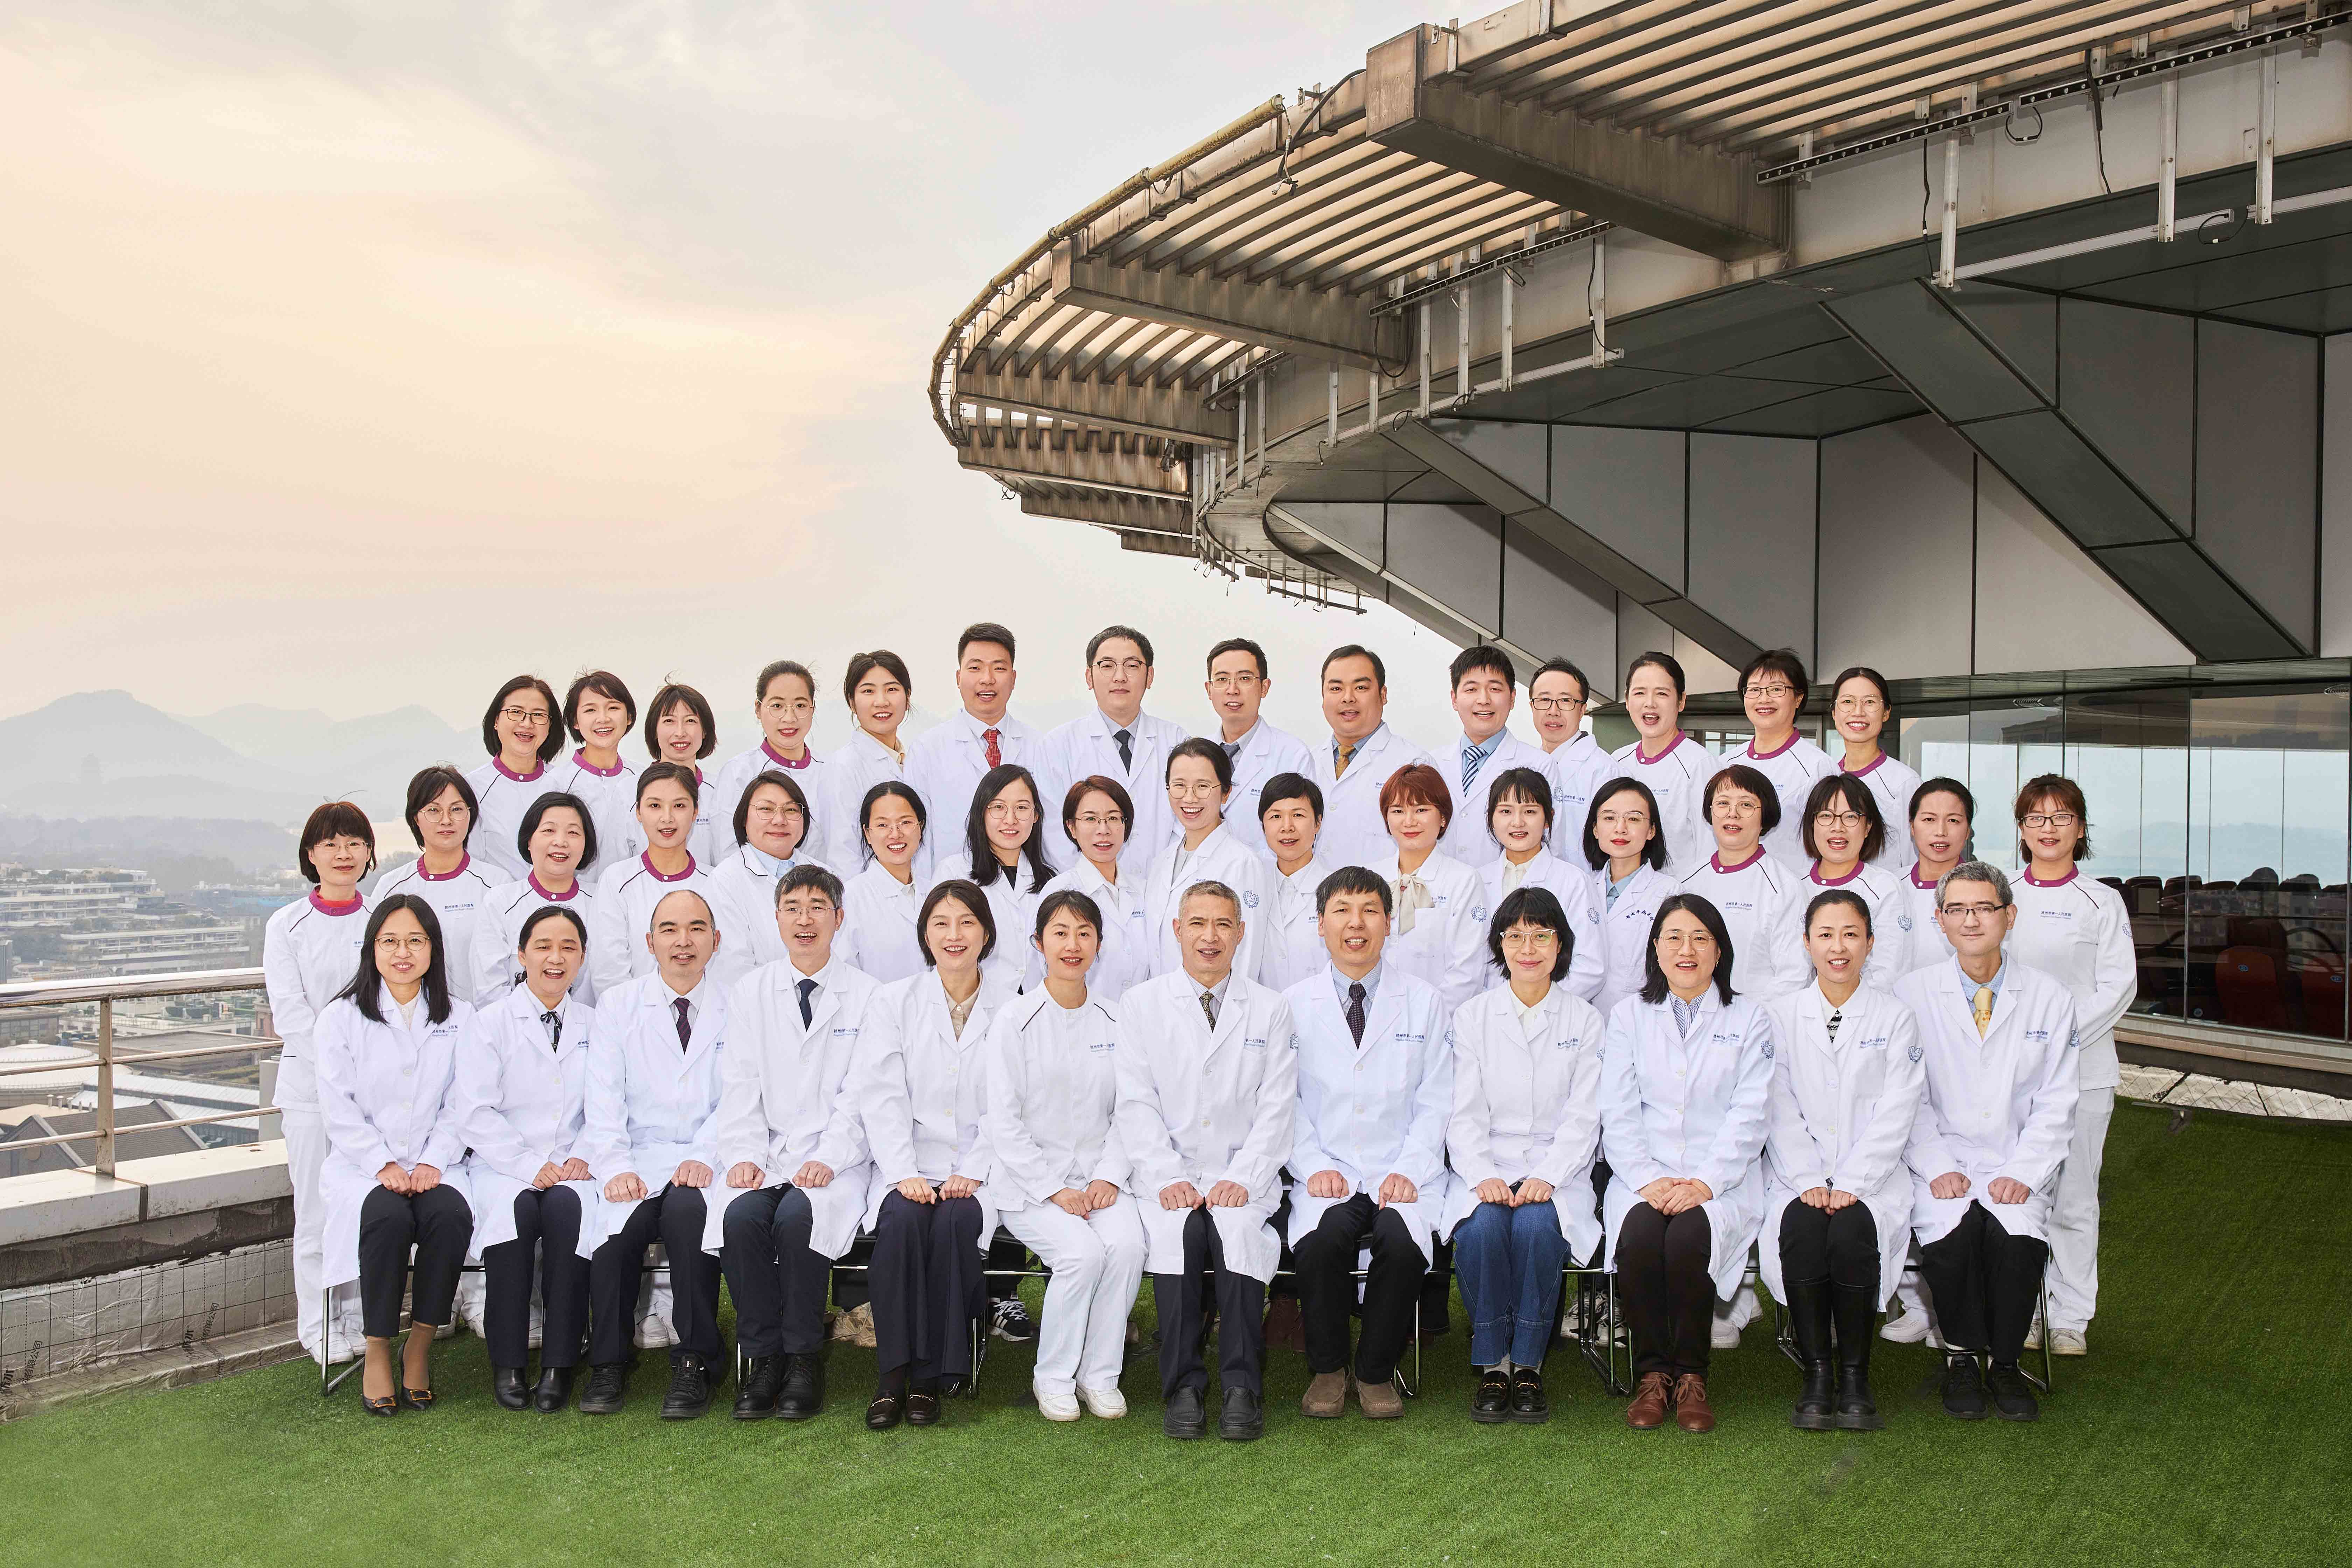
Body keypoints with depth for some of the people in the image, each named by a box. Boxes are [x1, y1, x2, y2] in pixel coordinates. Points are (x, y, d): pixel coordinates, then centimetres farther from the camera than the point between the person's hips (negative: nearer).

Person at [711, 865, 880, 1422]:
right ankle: (763, 1356, -12)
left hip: (834, 1161, -2)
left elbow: (862, 1092, -2)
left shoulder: (867, 995, 5)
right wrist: (744, 1156, -8)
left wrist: (828, 1158, -15)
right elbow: (740, 1084, 7)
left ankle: (804, 1357, -14)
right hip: (767, 1155, 2)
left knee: (798, 1216, -31)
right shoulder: (750, 992, 13)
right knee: (740, 1216, -28)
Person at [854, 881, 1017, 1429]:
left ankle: (930, 1376, -18)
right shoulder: (894, 1003, 8)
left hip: (978, 1171, -1)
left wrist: (972, 1174, -13)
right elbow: (883, 1097, -1)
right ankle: (893, 1374, -19)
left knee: (957, 1221, -30)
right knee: (903, 1220, -30)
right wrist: (905, 1175, -14)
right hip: (908, 1166, 1)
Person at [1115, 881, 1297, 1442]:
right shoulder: (1141, 1004, 9)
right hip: (1166, 1176, 0)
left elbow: (1277, 1107, 3)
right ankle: (1183, 1386, -19)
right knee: (1179, 1231, -30)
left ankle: (1242, 1387, -21)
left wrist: (1241, 1179, -12)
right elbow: (1136, 1104, 2)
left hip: (1241, 1177, 0)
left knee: (1237, 1228, -30)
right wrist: (1168, 1178, -11)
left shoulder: (1271, 1009, 10)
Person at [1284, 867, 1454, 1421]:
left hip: (1402, 1174, 0)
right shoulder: (1293, 1005, 9)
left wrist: (1408, 1170, -9)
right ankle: (1327, 1369, -4)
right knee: (1321, 1240, -30)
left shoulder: (1425, 1002, 8)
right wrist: (1314, 1166, -9)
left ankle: (1376, 1371, -4)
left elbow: (1436, 1102, 5)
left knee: (1404, 1242, -30)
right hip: (1326, 1173, 0)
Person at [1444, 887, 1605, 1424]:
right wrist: (1482, 1176, -16)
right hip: (1486, 1170, 1)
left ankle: (1528, 1365, -15)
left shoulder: (1585, 1020, 8)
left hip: (1557, 1172, 0)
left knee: (1536, 1226, -33)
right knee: (1482, 1228, -31)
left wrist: (1545, 1178, -15)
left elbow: (1583, 1117, 1)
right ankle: (1491, 1366, -14)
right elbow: (1465, 1114, 3)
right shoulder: (1471, 1017, 9)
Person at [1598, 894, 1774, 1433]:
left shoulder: (1749, 1018, 8)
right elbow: (1617, 1115, 5)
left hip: (1720, 1180, -1)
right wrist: (1647, 1180, -11)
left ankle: (1691, 1375, -12)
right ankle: (1652, 1374, -13)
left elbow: (1748, 1116, 0)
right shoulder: (1629, 1016, 12)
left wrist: (1705, 1184, -14)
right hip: (1644, 1177, 1)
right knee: (1639, 1238, -30)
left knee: (1687, 1237, -32)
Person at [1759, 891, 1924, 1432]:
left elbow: (1895, 1114, -1)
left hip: (1872, 1175, 0)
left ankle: (1856, 1376, -14)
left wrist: (1849, 1184, -13)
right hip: (1797, 1174, 1)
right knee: (1800, 1230, -30)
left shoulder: (1895, 1017, 8)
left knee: (1853, 1233, -31)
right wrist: (1809, 1181, -12)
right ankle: (1816, 1374, -17)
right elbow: (1780, 1110, 2)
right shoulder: (1780, 1014, 9)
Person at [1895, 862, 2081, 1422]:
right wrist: (1938, 1169, -12)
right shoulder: (1911, 994, 3)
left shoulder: (2050, 999, 6)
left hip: (2017, 1169, 1)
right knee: (1951, 1234, -29)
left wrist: (2022, 1175, -9)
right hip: (1942, 1163, -1)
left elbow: (2056, 1104, 4)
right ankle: (1962, 1357, -2)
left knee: (2019, 1237, -28)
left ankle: (2004, 1361, -2)